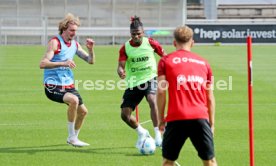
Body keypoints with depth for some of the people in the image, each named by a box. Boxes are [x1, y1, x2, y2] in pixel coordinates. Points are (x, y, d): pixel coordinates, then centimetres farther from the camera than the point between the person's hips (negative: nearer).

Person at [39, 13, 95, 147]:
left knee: (83, 111, 9)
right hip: (53, 85, -8)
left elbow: (90, 61, 12)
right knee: (73, 100, -31)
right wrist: (63, 63, -38)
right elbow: (43, 64, -26)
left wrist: (90, 49, -8)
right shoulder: (55, 42, -14)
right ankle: (72, 137, -19)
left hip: (68, 85, 8)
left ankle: (73, 138, 33)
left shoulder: (75, 44, 8)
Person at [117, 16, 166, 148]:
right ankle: (142, 133, 28)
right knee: (124, 114, -1)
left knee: (152, 100, -33)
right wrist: (121, 72, -35)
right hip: (134, 82, 3)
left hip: (150, 78, -3)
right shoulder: (125, 48, -7)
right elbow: (121, 65, -12)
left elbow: (164, 57, 5)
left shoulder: (151, 43, -8)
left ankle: (158, 136, -29)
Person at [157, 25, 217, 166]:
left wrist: (161, 118, 5)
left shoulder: (166, 61, 8)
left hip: (176, 118, -1)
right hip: (200, 117, 2)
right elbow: (210, 98, 15)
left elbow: (161, 91, -2)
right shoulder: (203, 63, 15)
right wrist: (212, 123, 21)